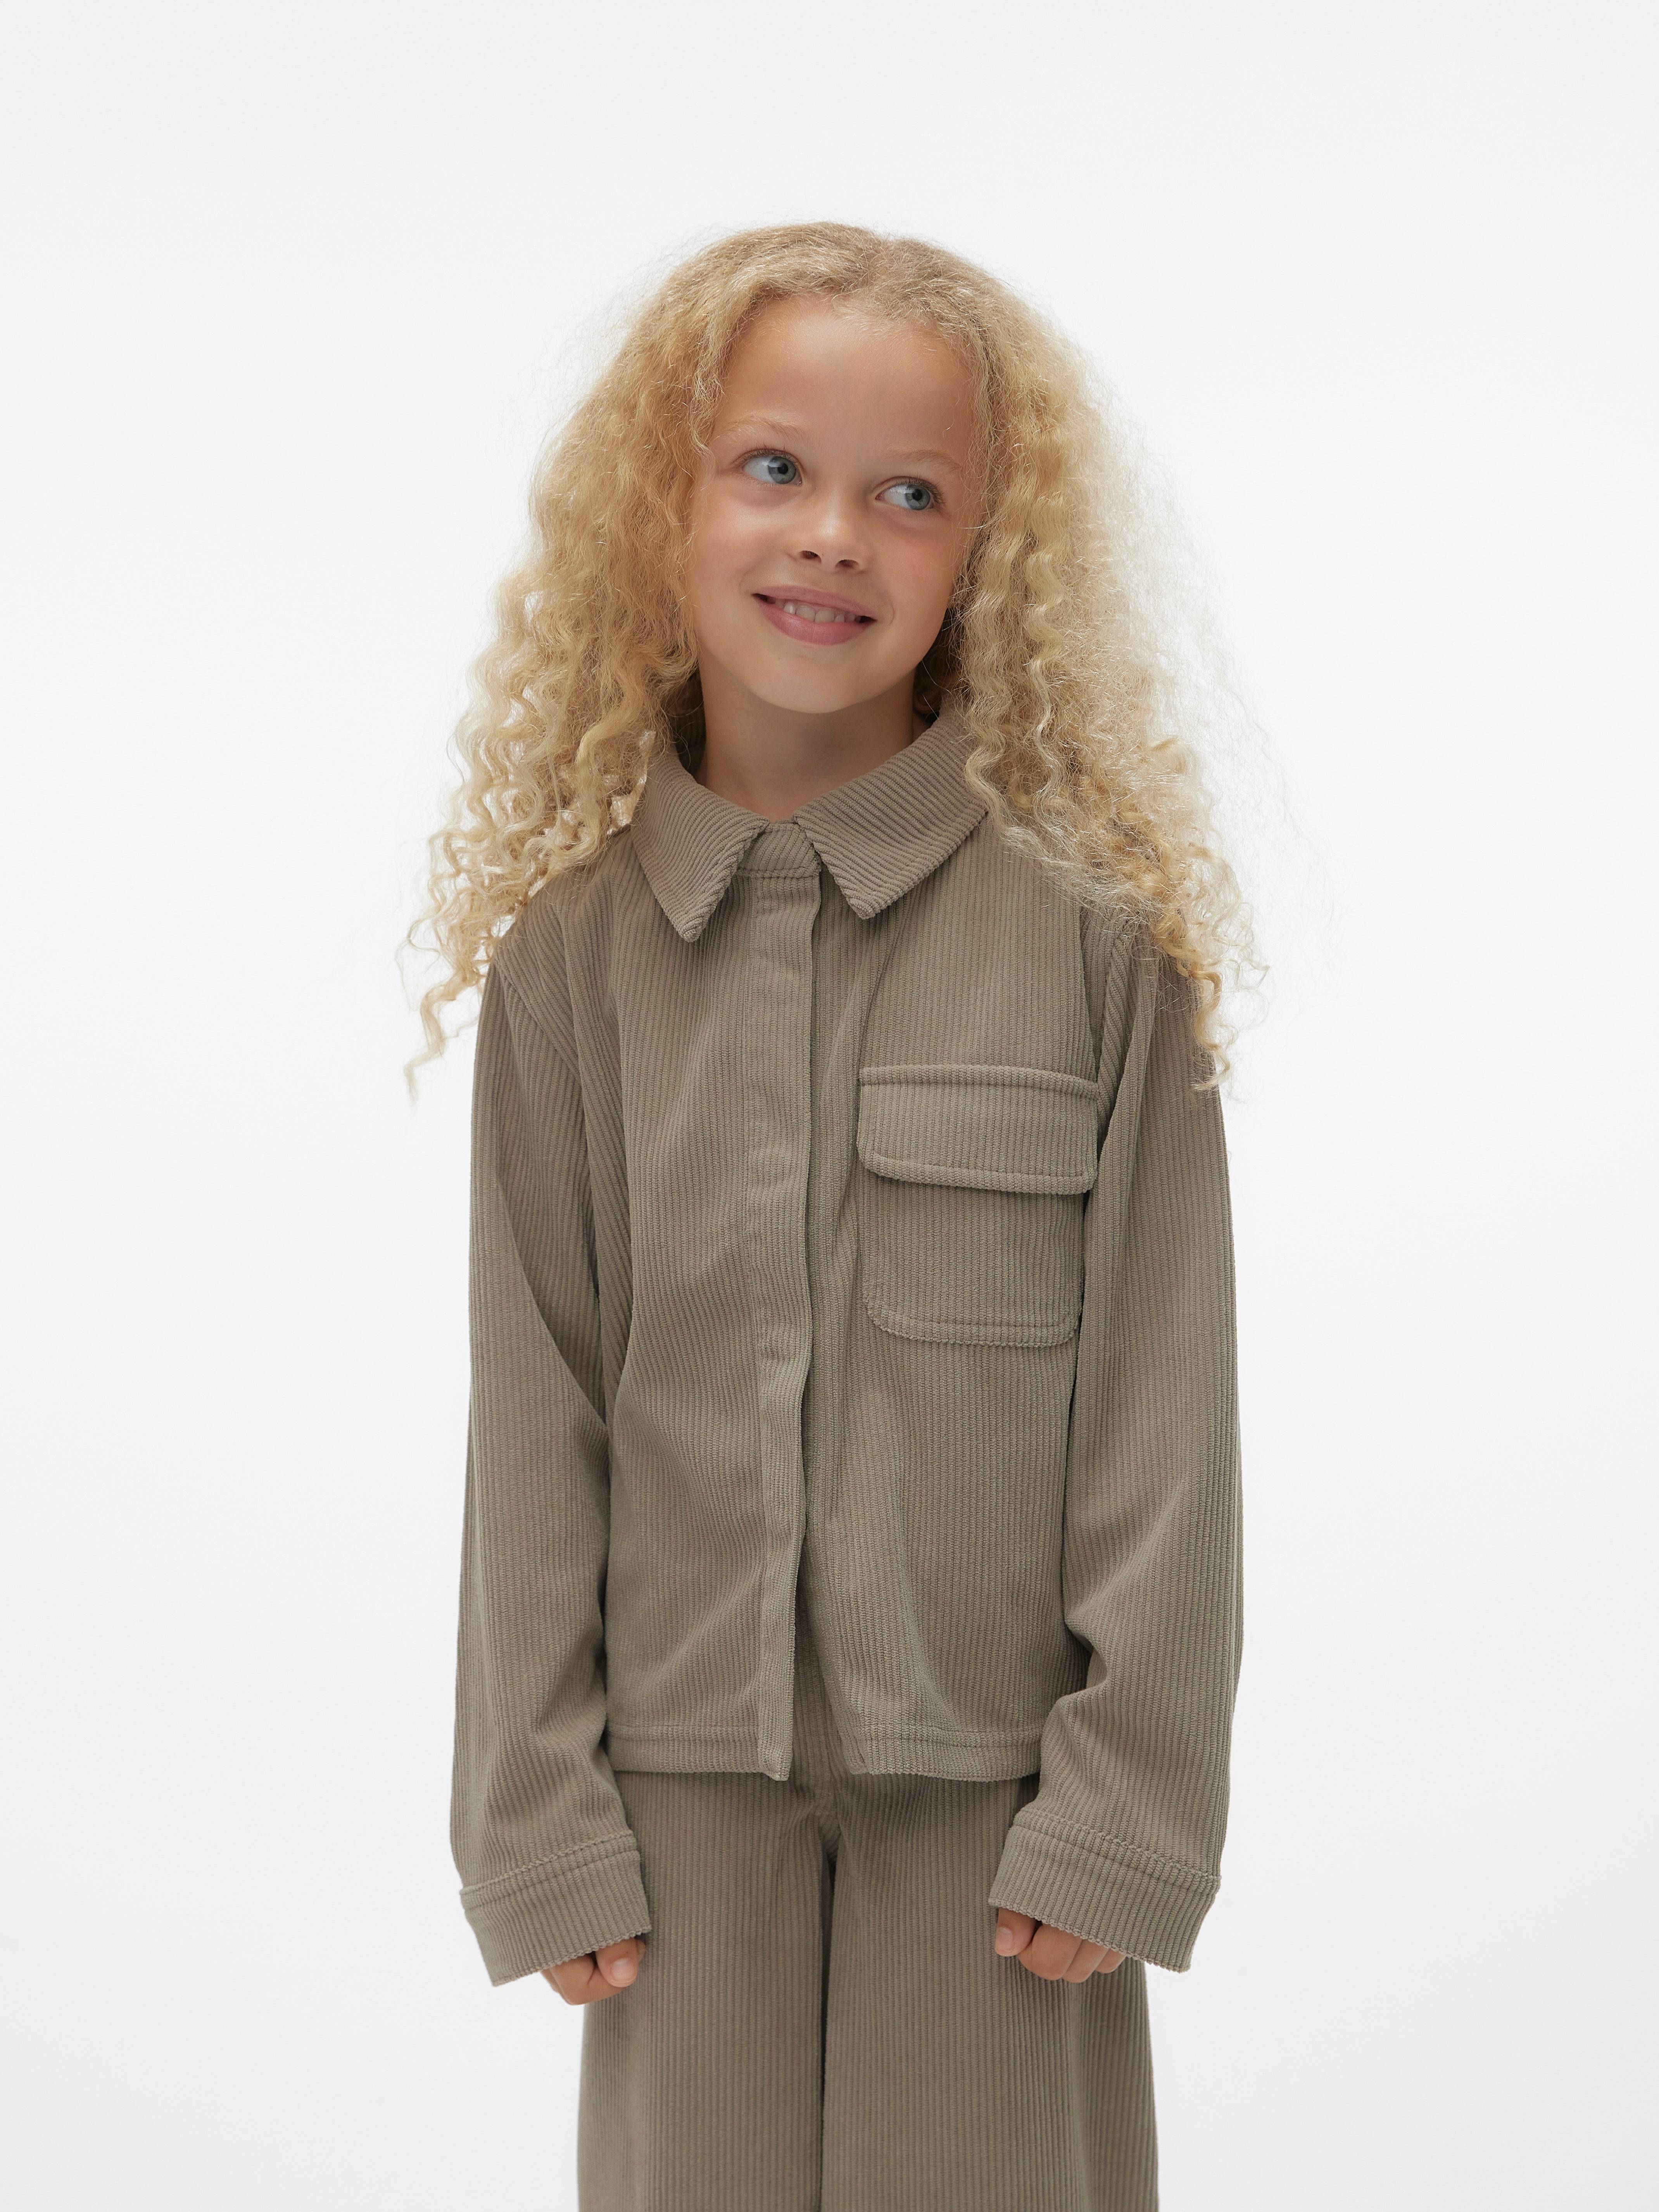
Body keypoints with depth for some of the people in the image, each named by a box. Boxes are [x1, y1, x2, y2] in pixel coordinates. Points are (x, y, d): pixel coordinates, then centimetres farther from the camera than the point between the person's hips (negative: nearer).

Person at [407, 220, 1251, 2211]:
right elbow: (532, 1419, 3)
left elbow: (1161, 1413, -4)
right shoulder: (571, 952, 1)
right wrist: (537, 1818, 1)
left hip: (991, 1782, -1)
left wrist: (1129, 1807, -6)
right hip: (692, 1773, 2)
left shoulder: (1096, 935, -5)